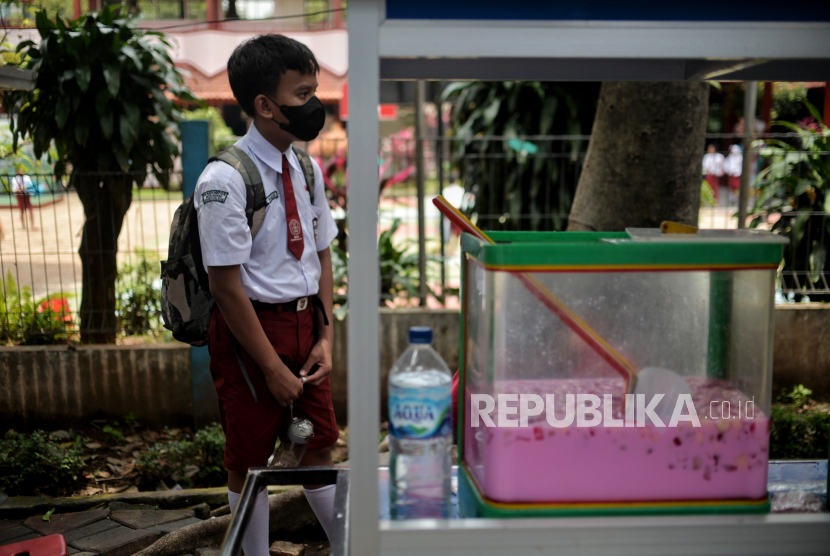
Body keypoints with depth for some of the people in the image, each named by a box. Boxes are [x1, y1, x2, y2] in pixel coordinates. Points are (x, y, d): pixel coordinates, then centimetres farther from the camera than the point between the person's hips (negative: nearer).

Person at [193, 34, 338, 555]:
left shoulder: (306, 170, 3)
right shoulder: (225, 180, -19)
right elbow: (227, 286, -18)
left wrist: (326, 336, 1)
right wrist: (272, 367, -15)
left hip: (305, 322, 6)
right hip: (250, 327, -6)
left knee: (318, 445, 19)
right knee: (250, 460, 11)